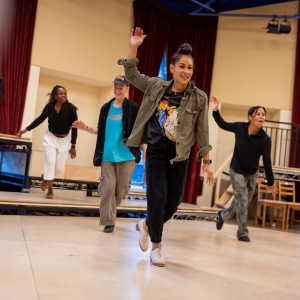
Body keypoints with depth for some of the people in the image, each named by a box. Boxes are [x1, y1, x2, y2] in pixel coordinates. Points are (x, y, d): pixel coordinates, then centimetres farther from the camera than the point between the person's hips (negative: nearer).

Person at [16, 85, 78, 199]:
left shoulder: (70, 109, -18)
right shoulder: (49, 107, -12)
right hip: (50, 138, 1)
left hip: (64, 140, 0)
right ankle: (50, 190, 7)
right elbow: (40, 119, 4)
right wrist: (26, 129, 1)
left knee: (59, 167, 3)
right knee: (50, 162, -7)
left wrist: (73, 146, -12)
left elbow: (74, 128, -13)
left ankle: (46, 177, 35)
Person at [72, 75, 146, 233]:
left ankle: (110, 212, 28)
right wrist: (86, 128, 1)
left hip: (126, 156, -2)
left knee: (121, 188, 3)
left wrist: (145, 152, -6)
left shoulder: (133, 108, -2)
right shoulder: (106, 107, 9)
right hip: (107, 155, 2)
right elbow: (100, 130, 16)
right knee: (107, 187, -4)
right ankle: (108, 221, 4)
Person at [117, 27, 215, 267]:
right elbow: (131, 75, 10)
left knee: (173, 202, 6)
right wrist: (134, 47, -4)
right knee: (158, 198, -7)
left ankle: (146, 225, 38)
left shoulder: (199, 98, -3)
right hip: (156, 151, -1)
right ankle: (156, 246, 16)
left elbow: (202, 133, -1)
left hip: (180, 157, 1)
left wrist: (207, 162, -3)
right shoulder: (156, 86, 1)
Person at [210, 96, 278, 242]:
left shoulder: (265, 140, -24)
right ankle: (243, 232, 9)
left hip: (252, 174, 2)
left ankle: (224, 214, 45)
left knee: (244, 202, 16)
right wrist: (215, 110, -16)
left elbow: (267, 162, -16)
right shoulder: (240, 127, -20)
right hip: (236, 171, -2)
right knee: (242, 200, -7)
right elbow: (223, 125, -1)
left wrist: (270, 183, -10)